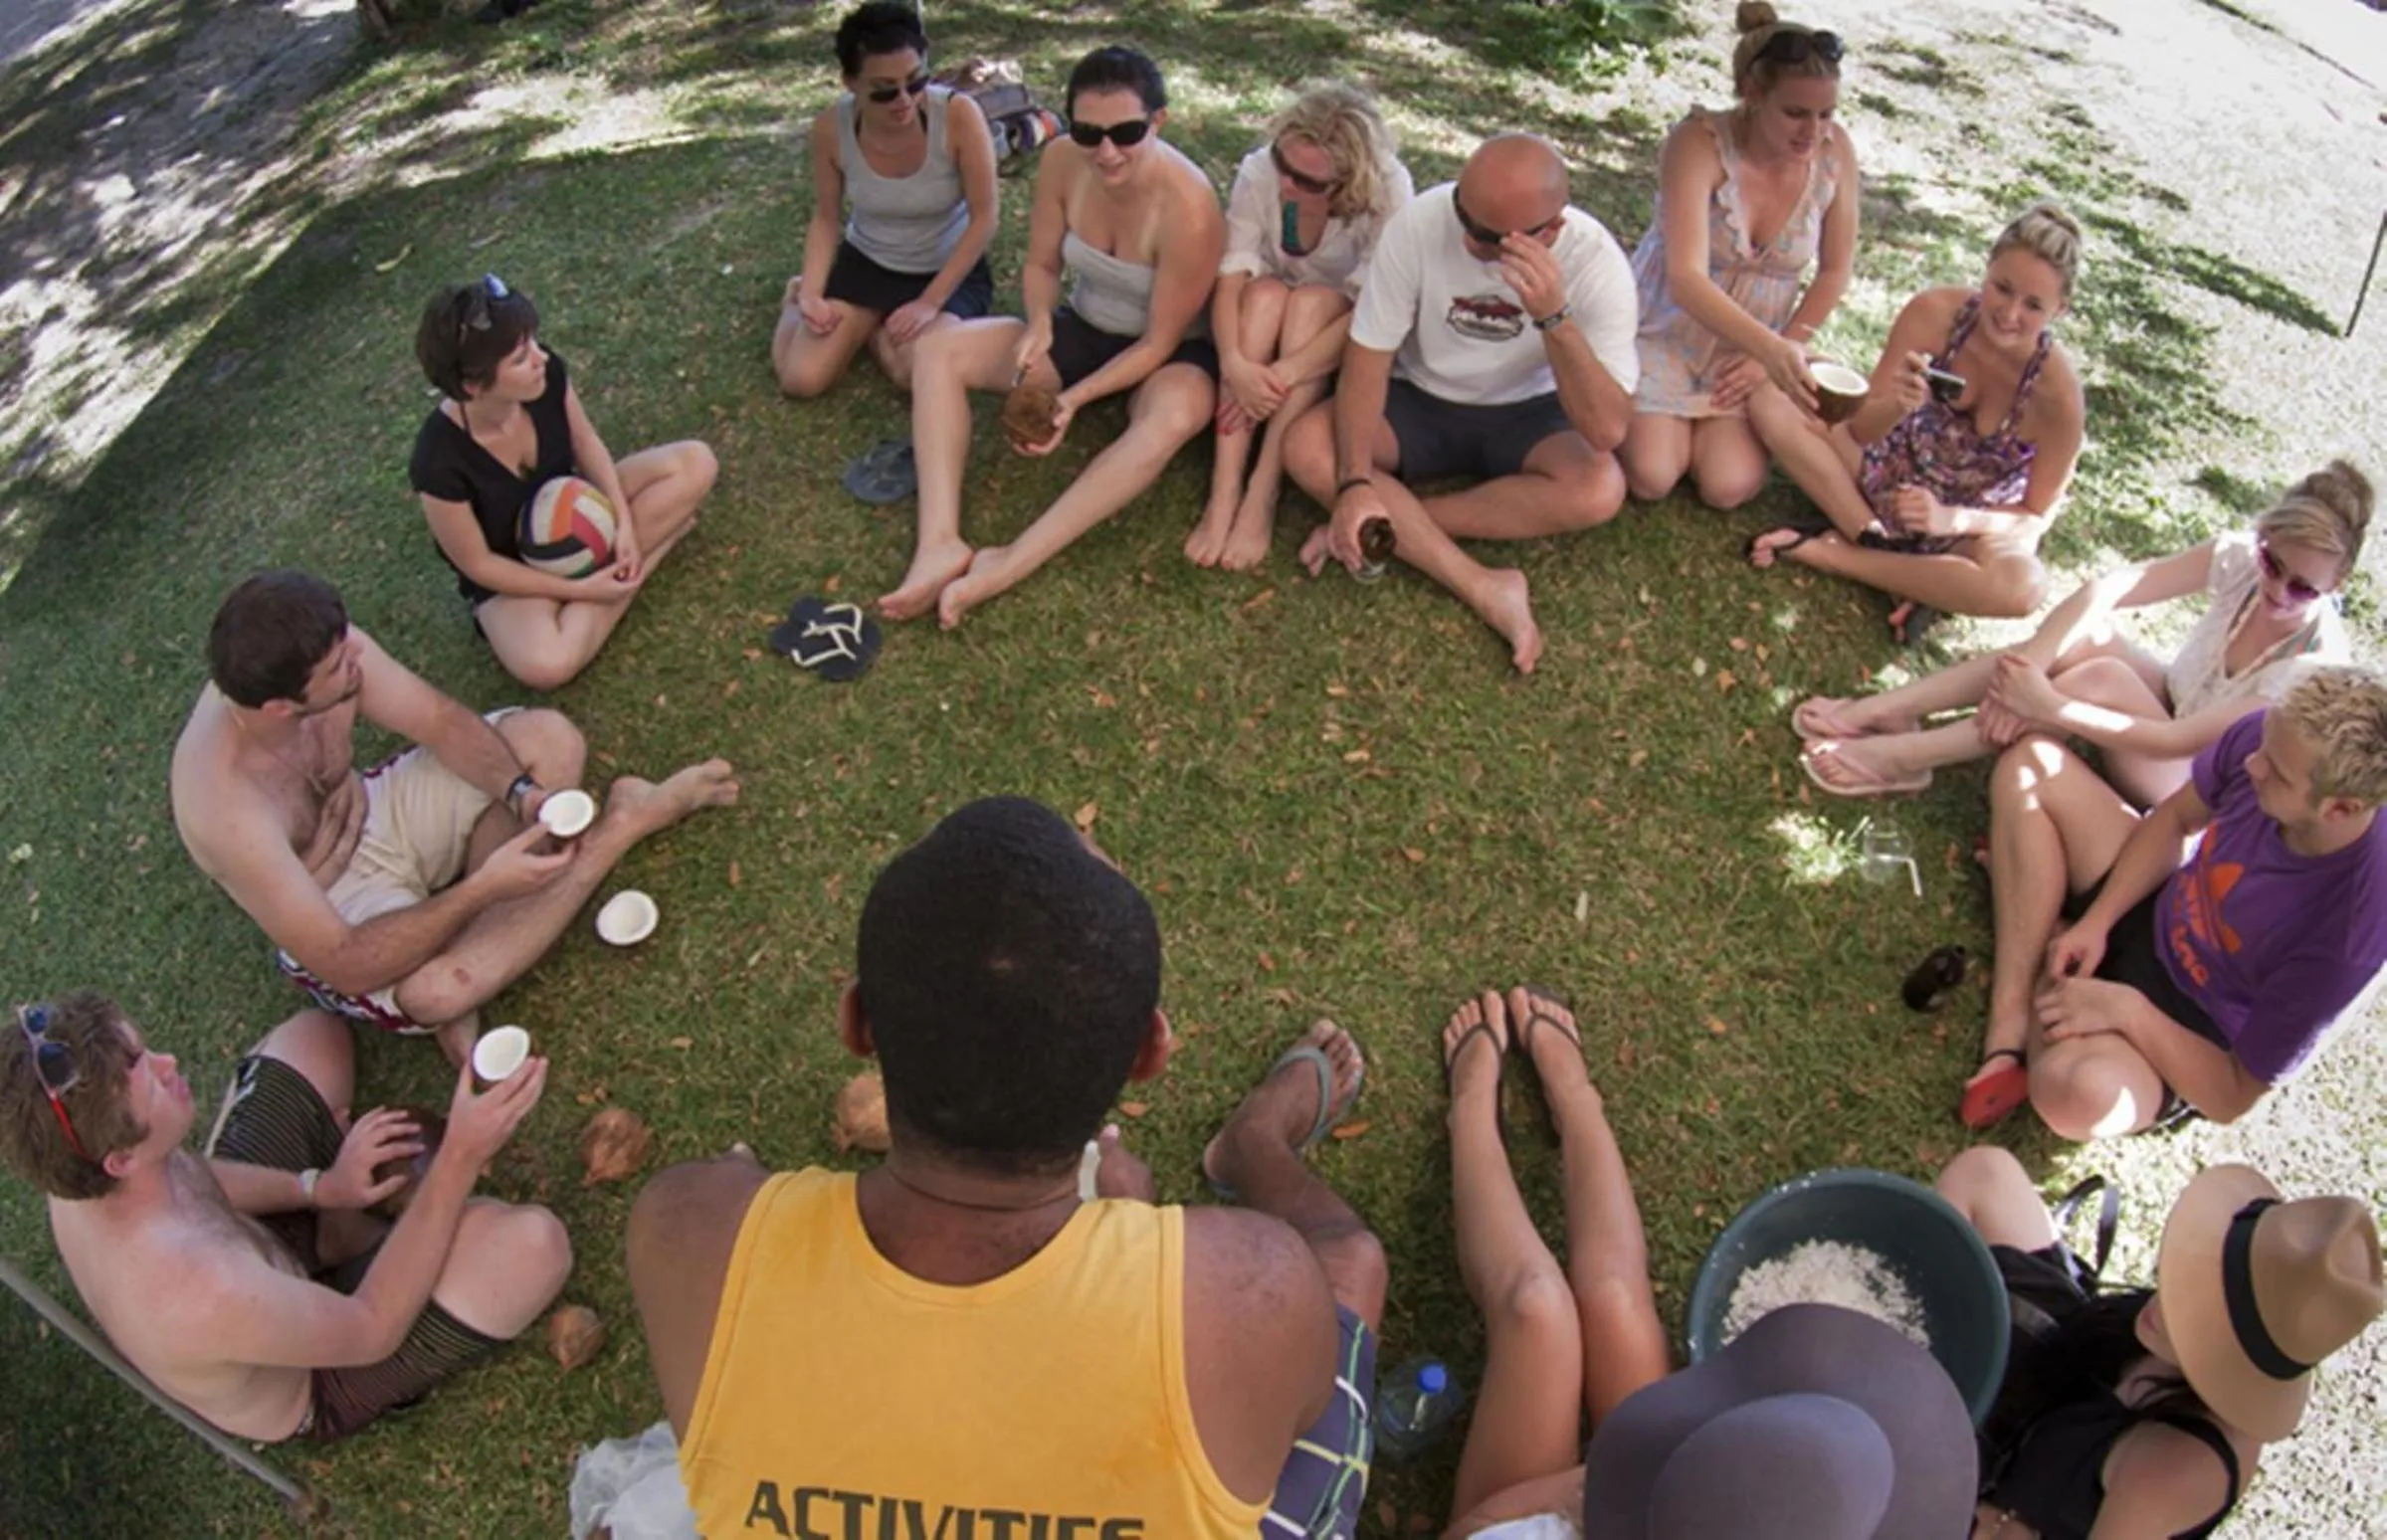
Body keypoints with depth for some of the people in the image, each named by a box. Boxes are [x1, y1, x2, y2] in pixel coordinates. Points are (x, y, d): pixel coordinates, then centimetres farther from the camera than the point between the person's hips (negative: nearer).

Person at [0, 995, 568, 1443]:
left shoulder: (78, 1178, -23)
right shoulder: (200, 1298, -46)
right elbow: (373, 1329, -30)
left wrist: (317, 1186, -13)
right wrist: (461, 1157, -35)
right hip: (306, 1394, -6)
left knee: (315, 1034, 7)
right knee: (532, 1242, -32)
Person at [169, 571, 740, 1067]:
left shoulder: (334, 651, -24)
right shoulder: (228, 813, -38)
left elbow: (443, 722, -9)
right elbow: (343, 967, -33)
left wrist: (523, 793, -27)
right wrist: (481, 889, -39)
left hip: (377, 815, 6)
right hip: (336, 907, -6)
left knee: (551, 739, -10)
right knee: (434, 990, -37)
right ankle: (624, 823, -17)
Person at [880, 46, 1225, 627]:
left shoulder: (1188, 207, -30)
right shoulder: (1061, 161, -16)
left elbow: (1160, 342, -22)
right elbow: (1041, 264, -1)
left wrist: (1075, 398, -31)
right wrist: (1039, 324, -23)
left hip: (1172, 355, -5)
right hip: (1084, 329, 6)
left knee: (1172, 417, -41)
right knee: (939, 348, -13)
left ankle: (1011, 564, -42)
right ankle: (940, 543, -30)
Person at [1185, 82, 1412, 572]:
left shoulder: (1387, 189, -27)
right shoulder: (1258, 172, -21)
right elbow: (1229, 277, -24)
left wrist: (1284, 374, -39)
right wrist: (1233, 362, -42)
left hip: (1343, 341, -2)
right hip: (1264, 314, 2)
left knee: (1311, 301, -33)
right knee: (1265, 293, -31)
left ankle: (1262, 496, -35)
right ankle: (1224, 492, -37)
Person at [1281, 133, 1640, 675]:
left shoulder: (1595, 260, -24)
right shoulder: (1418, 222, -24)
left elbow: (1608, 432, -30)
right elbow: (1367, 360, -18)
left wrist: (1555, 317, -42)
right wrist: (1355, 483, -32)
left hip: (1527, 413, -1)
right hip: (1420, 401, 1)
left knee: (1599, 490, -31)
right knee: (1308, 449, -27)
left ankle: (1392, 528, -20)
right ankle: (1485, 589, -30)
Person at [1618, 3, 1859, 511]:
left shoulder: (1835, 151, -12)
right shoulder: (1699, 144, -24)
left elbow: (1834, 271, 0)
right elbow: (1686, 279, -35)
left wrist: (1785, 348, -11)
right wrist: (1771, 347, -47)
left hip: (1750, 347, 3)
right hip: (1666, 332, -3)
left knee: (1730, 487, -17)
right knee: (1651, 478, -18)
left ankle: (1693, 418, 16)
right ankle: (1635, 409, 16)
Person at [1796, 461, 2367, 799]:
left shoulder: (2318, 664, -28)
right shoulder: (2241, 557, -16)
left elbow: (2178, 742, -33)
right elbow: (2101, 590, -23)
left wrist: (2048, 706, -40)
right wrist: (2025, 673, -38)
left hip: (2195, 786, -5)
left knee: (2103, 679, -35)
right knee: (2089, 633, -28)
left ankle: (1904, 756, -33)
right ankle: (1889, 710, -29)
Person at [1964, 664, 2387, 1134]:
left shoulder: (2349, 932, -33)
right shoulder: (2273, 735, -22)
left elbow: (2233, 1099, -21)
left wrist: (2125, 1009, -27)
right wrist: (2096, 921, -11)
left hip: (2188, 1021, -7)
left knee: (2080, 1090, -41)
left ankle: (2042, 982, -3)